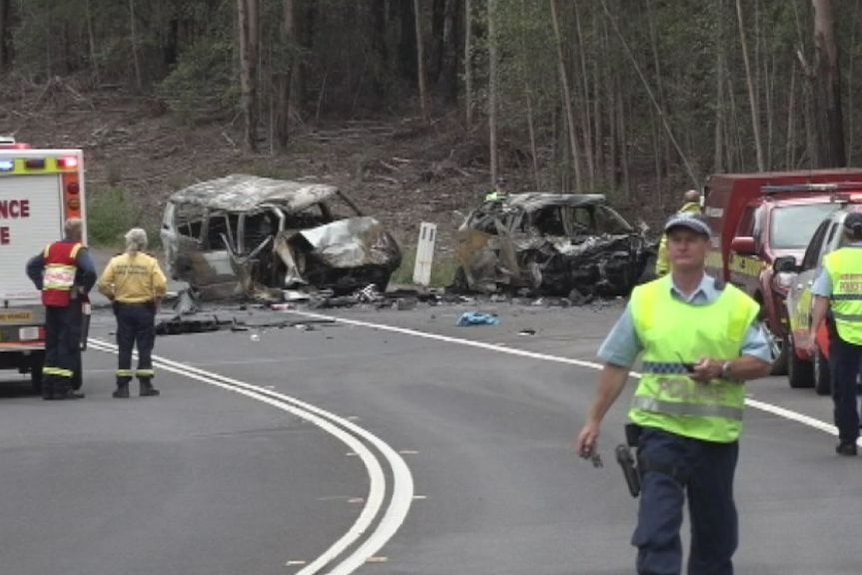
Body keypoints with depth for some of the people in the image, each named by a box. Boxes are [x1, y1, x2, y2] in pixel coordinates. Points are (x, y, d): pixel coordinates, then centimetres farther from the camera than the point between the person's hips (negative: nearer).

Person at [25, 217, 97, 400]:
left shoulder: (51, 248, 12)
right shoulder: (78, 250, -9)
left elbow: (32, 266, 13)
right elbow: (90, 272, -24)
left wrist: (42, 285, 9)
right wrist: (83, 289, -9)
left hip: (50, 301, 6)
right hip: (70, 302, -6)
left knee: (51, 342, 12)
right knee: (68, 343, -2)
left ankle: (48, 387, 13)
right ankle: (62, 388, -5)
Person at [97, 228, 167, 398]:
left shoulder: (116, 262, -1)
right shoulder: (150, 262, -5)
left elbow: (103, 285, -6)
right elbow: (161, 285, -14)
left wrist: (113, 298, 8)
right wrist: (156, 301, 2)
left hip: (123, 309, 1)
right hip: (145, 309, -1)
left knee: (124, 348, 6)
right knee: (145, 347, 6)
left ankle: (122, 387, 4)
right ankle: (145, 385, 4)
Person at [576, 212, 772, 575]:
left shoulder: (735, 304, 2)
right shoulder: (644, 300, 4)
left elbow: (761, 362, 1)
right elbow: (617, 364, 8)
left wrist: (722, 367, -18)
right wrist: (594, 420, 5)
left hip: (716, 433, 1)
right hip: (660, 428, -1)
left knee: (714, 528, 14)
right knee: (657, 529, -12)